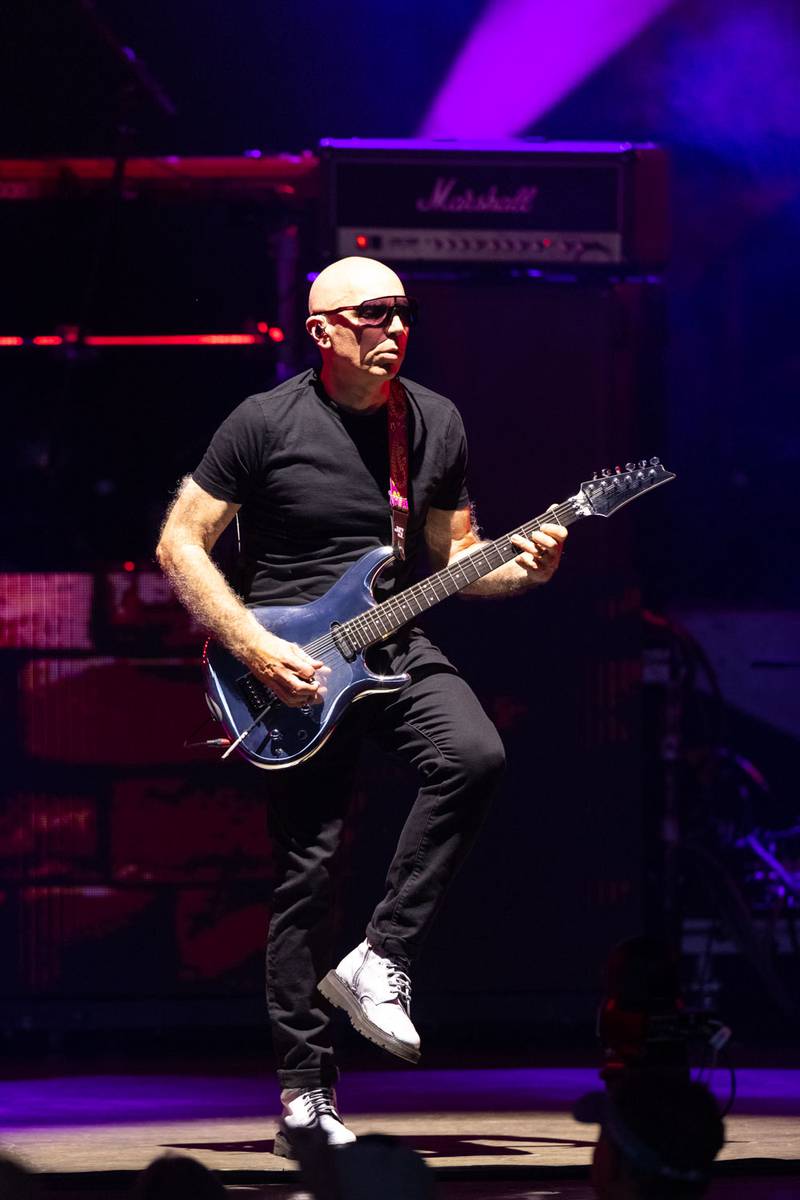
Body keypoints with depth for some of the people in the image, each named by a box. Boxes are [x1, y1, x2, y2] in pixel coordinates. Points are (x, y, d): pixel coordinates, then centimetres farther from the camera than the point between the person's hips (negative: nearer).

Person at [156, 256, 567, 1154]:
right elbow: (180, 544, -6)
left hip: (394, 649, 4)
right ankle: (304, 1086, 6)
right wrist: (256, 649, -15)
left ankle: (379, 960, -15)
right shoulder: (265, 424, -9)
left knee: (474, 754, -26)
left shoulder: (436, 423, 6)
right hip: (290, 668, -4)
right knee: (305, 870, -4)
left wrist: (517, 569, -7)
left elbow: (452, 556, 15)